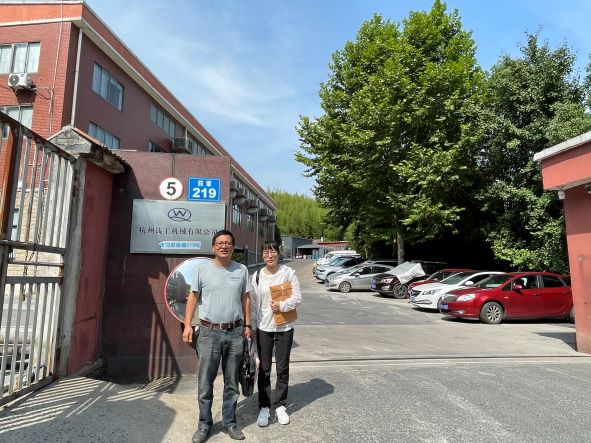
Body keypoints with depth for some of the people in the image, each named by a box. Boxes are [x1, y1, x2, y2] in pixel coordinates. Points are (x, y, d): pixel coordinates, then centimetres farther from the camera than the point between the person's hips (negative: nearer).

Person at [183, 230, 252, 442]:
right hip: (209, 332, -2)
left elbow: (245, 298, 10)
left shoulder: (242, 270, 5)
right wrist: (187, 325, -4)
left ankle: (229, 423, 29)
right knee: (205, 382, 6)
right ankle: (204, 424, 25)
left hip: (235, 333, 2)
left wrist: (247, 325, 8)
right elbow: (193, 297, 2)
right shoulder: (203, 269, 0)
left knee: (232, 382, 13)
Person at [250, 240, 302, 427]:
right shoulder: (257, 276, -1)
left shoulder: (288, 272, -6)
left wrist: (282, 305, -20)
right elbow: (253, 303, 3)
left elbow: (297, 297, -6)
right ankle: (264, 407, 24)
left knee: (283, 368, 10)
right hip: (263, 328, 1)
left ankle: (280, 405, 27)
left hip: (284, 327, -1)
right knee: (264, 369, 10)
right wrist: (252, 326, 3)